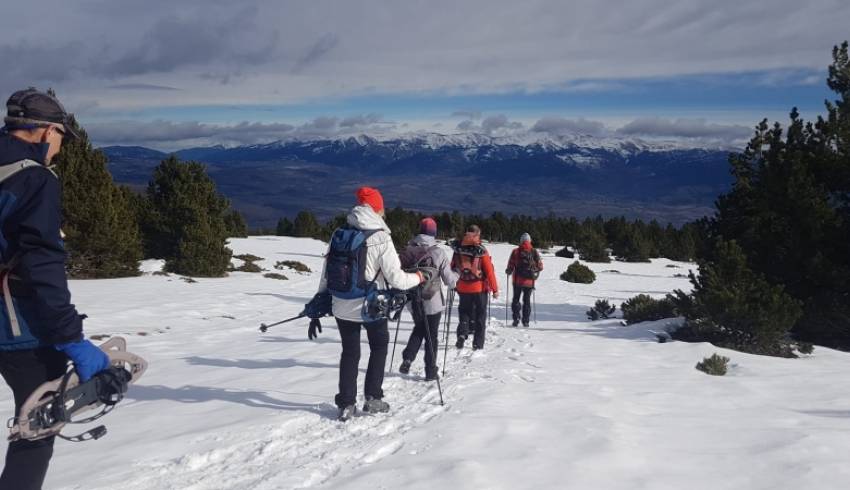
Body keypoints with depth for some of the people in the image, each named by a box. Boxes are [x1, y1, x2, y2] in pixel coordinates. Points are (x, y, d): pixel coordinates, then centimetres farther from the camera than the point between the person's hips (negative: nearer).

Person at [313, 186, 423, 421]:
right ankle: (373, 398, 21)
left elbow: (326, 274, 4)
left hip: (341, 307, 4)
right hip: (370, 306, -4)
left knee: (349, 352, 18)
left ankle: (346, 404, 19)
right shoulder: (380, 239, -16)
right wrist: (419, 277, 3)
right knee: (379, 345, 21)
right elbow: (396, 279, -16)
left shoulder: (338, 234, -1)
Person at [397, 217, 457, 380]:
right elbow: (450, 281, -11)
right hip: (432, 302, -3)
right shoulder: (439, 253, -14)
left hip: (413, 301, 3)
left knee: (419, 329, 25)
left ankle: (407, 359, 8)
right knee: (432, 336, 13)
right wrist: (457, 274, 11)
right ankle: (430, 371, 16)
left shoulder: (407, 251, -6)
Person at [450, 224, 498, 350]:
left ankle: (462, 333, -3)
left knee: (464, 311, 19)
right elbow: (489, 271, -13)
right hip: (480, 288, -2)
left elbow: (453, 268, 6)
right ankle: (478, 343, 11)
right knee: (480, 315, 10)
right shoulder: (482, 251, -14)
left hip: (462, 288, 2)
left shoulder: (458, 250, -5)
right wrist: (495, 289, -6)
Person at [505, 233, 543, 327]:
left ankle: (516, 318, 3)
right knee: (527, 300, 12)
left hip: (517, 280, -1)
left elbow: (510, 266, -9)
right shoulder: (534, 252, -3)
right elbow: (540, 267, 0)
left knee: (516, 299, 14)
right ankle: (525, 321, 10)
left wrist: (508, 271, 13)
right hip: (529, 281, 1)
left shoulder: (515, 252, -7)